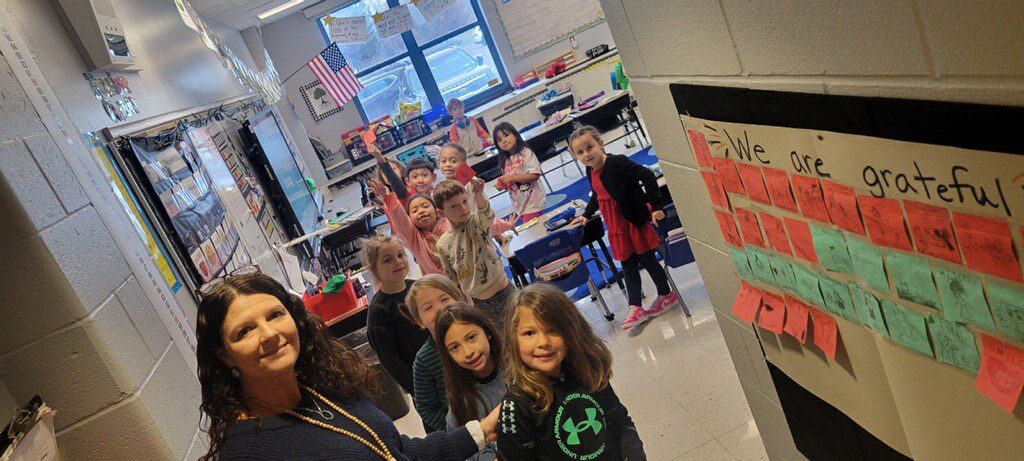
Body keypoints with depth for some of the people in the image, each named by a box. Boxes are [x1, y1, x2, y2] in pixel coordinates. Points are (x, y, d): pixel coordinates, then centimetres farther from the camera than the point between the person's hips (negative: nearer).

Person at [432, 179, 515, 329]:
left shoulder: (477, 224, -8)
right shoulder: (443, 244, -2)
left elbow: (487, 214, -33)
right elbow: (451, 279, 7)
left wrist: (479, 196, -55)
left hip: (504, 292, -2)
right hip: (476, 302, 2)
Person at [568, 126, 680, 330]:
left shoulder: (617, 163, -21)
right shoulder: (591, 171, 5)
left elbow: (648, 177, -24)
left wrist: (655, 207, -25)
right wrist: (586, 215, 29)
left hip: (636, 222, -7)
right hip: (618, 229, 7)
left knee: (647, 260, 7)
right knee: (628, 266, 8)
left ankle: (666, 295, 27)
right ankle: (636, 308, 12)